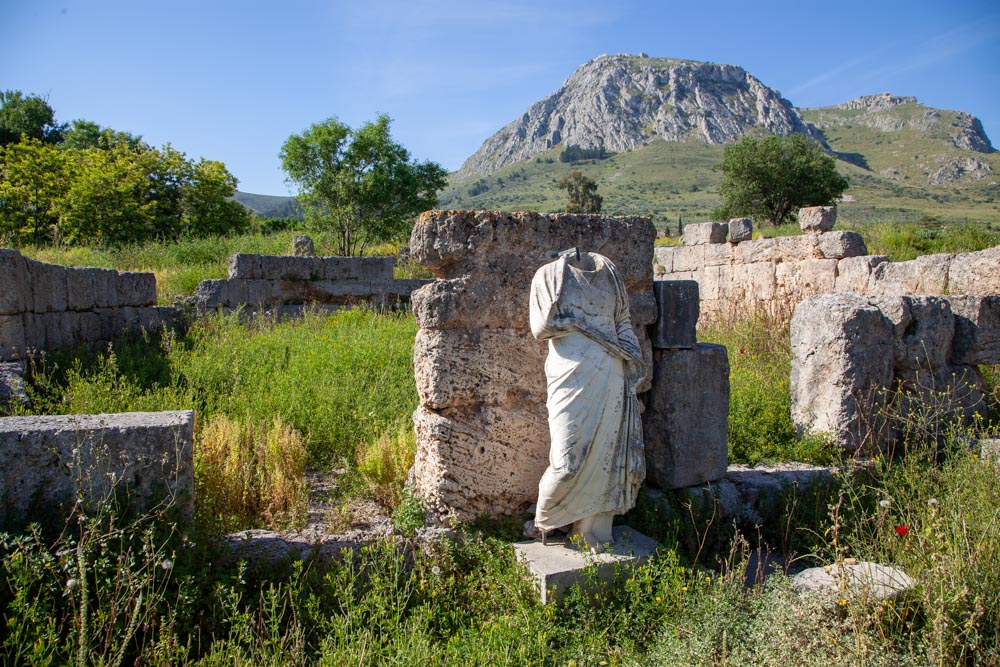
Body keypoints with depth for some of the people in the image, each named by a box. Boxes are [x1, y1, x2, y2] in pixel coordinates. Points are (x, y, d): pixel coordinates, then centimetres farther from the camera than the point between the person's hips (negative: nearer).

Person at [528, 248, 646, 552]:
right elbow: (541, 327, -3)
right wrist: (589, 319, -1)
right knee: (569, 458, -6)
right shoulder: (548, 275, 7)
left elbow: (623, 322, 18)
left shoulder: (608, 271, 18)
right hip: (573, 375, -3)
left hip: (611, 374, 4)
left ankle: (595, 532, 18)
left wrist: (632, 362, 7)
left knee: (606, 452, 4)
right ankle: (546, 521, 20)